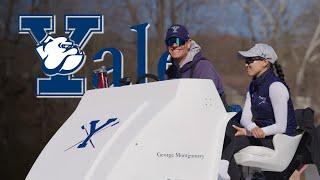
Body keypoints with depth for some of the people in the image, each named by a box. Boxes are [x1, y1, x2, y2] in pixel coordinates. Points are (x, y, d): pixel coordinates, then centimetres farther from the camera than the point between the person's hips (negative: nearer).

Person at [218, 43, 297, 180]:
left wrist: (253, 132, -23)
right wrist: (253, 128, -20)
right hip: (259, 133, 8)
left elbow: (281, 127, -19)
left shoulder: (276, 86, -15)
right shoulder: (253, 86, 12)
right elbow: (245, 117, 4)